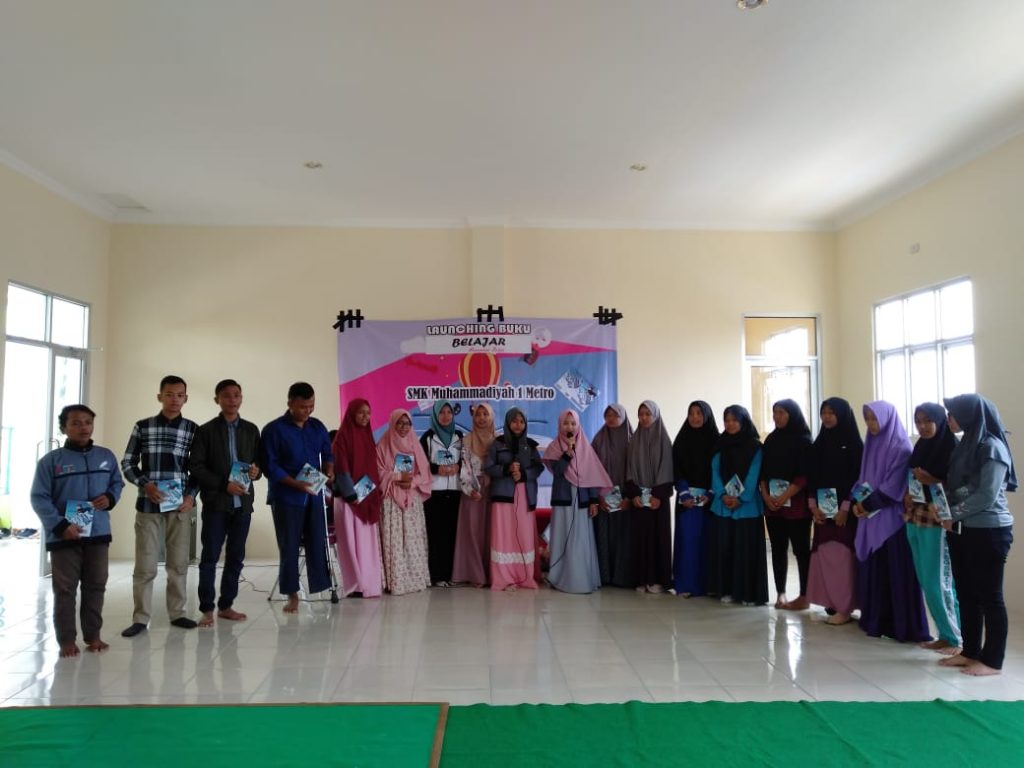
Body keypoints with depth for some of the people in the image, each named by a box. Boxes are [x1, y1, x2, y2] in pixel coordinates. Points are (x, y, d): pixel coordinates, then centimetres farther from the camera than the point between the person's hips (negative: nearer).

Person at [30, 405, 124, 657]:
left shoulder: (106, 456, 7)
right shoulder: (51, 460, -4)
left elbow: (117, 483, 17)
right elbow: (39, 498, -7)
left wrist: (110, 498, -7)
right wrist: (60, 525, -16)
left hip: (98, 533, 3)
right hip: (63, 536, -3)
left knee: (96, 587, 10)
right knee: (65, 590, 4)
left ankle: (93, 635, 21)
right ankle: (67, 640, 13)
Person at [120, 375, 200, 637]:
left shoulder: (193, 429, 4)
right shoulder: (142, 427, 2)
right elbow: (127, 463, 5)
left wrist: (191, 496, -7)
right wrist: (145, 485, -11)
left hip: (180, 505, 1)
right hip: (148, 505, -1)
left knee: (178, 562, 8)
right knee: (145, 564, 1)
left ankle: (177, 613, 20)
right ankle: (140, 618, 13)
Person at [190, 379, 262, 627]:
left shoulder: (251, 430, 11)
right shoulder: (206, 430, 0)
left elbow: (259, 460, 15)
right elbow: (196, 466, -6)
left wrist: (256, 471, -9)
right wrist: (224, 485, -16)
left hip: (243, 502, 4)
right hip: (216, 502, -3)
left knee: (236, 557, 8)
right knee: (210, 557, 0)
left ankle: (226, 606, 19)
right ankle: (207, 609, 9)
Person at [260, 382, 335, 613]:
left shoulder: (318, 427, 7)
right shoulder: (274, 430, -8)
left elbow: (327, 453, 16)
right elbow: (270, 466, -12)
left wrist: (328, 471, -5)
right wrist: (296, 483, -22)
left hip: (314, 495, 4)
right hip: (286, 497, -4)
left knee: (318, 543, 4)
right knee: (289, 547, 4)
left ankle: (321, 588, 14)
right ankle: (292, 595, 15)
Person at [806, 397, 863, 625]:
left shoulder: (853, 443, -4)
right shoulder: (820, 442, 11)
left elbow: (856, 477, -10)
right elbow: (812, 475, 9)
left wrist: (845, 508, -15)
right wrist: (813, 505, -1)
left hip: (844, 508, -5)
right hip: (822, 508, 5)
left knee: (841, 554, -5)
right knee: (824, 554, 5)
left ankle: (844, 608, 2)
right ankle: (830, 604, 13)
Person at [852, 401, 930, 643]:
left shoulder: (901, 447, -9)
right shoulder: (871, 444, 13)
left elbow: (894, 484, -15)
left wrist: (869, 504, -13)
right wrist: (857, 501, 0)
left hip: (891, 517, -7)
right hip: (870, 516, 7)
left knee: (895, 569, -4)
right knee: (871, 568, 9)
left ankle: (902, 625, 3)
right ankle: (874, 619, 18)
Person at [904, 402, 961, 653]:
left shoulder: (952, 448, -7)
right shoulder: (920, 447, 14)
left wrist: (931, 481, -20)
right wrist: (908, 494, 3)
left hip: (937, 522, -7)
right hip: (915, 520, 7)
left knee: (938, 582, -4)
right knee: (925, 581, 9)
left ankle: (955, 637, 8)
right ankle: (944, 634, 18)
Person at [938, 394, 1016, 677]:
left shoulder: (992, 447, -13)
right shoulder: (965, 445, 12)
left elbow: (987, 495, -18)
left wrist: (952, 515, -13)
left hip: (988, 532, -8)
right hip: (962, 531, 8)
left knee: (989, 596, 1)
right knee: (966, 594, 13)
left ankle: (992, 660, 10)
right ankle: (970, 651, 23)